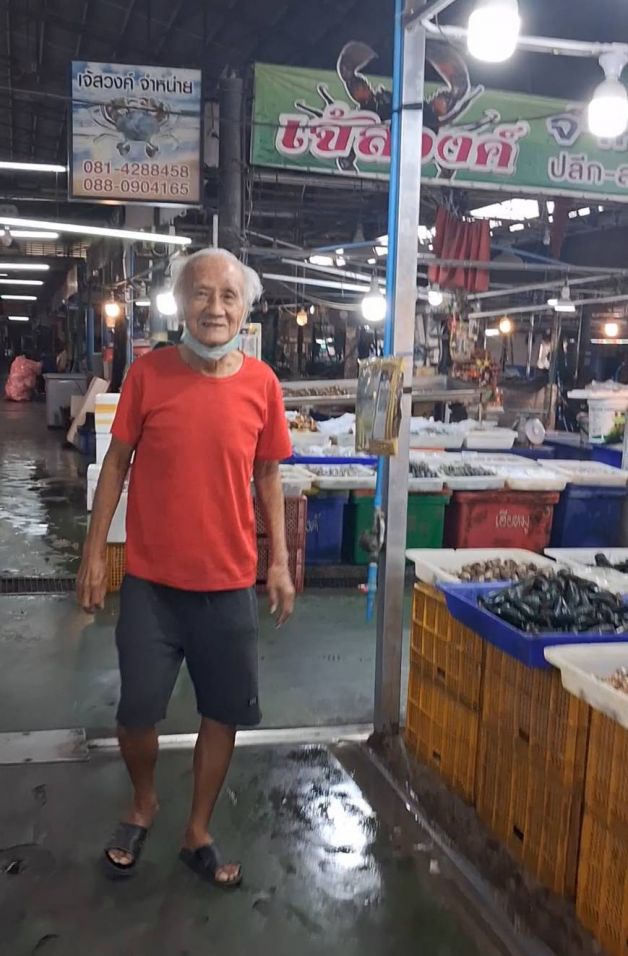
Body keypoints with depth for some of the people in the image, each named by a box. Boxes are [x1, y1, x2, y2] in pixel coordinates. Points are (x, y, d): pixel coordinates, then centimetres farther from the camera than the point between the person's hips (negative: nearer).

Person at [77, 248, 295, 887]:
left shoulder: (262, 384, -4)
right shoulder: (148, 373, -8)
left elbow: (267, 477, 5)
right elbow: (118, 463, 0)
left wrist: (279, 563, 4)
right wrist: (94, 553, -1)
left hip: (230, 583, 2)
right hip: (151, 581, -1)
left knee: (222, 714, 11)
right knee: (136, 712, 7)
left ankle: (198, 833, 33)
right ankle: (143, 804, 39)